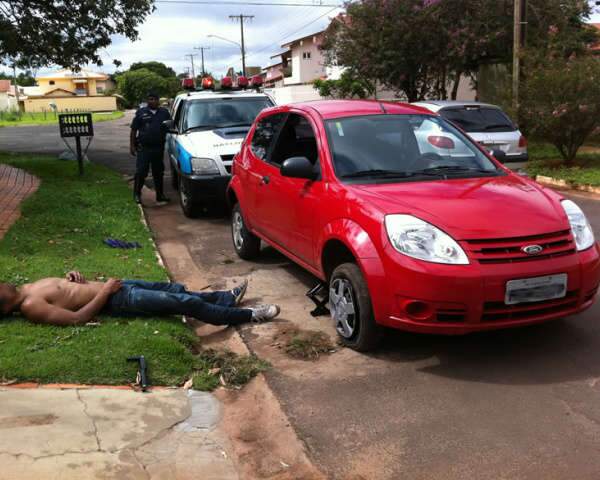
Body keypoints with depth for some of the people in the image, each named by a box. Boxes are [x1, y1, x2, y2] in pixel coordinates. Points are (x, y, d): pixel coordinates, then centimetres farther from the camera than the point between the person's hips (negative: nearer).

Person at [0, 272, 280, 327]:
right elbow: (77, 318, -26)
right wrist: (105, 291, -20)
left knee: (175, 289, 16)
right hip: (117, 301, -9)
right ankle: (249, 316, 3)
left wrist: (74, 279, 3)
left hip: (113, 287, 9)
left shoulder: (27, 288, 8)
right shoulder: (30, 306, -20)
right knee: (185, 303, -8)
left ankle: (227, 298, 33)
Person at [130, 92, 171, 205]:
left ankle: (160, 195, 21)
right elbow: (133, 130, 3)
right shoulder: (141, 112, 3)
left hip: (159, 147, 3)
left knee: (158, 172, 11)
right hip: (143, 148, -3)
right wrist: (132, 145, -2)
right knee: (141, 172, -7)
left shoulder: (164, 113, 11)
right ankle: (137, 194, 3)